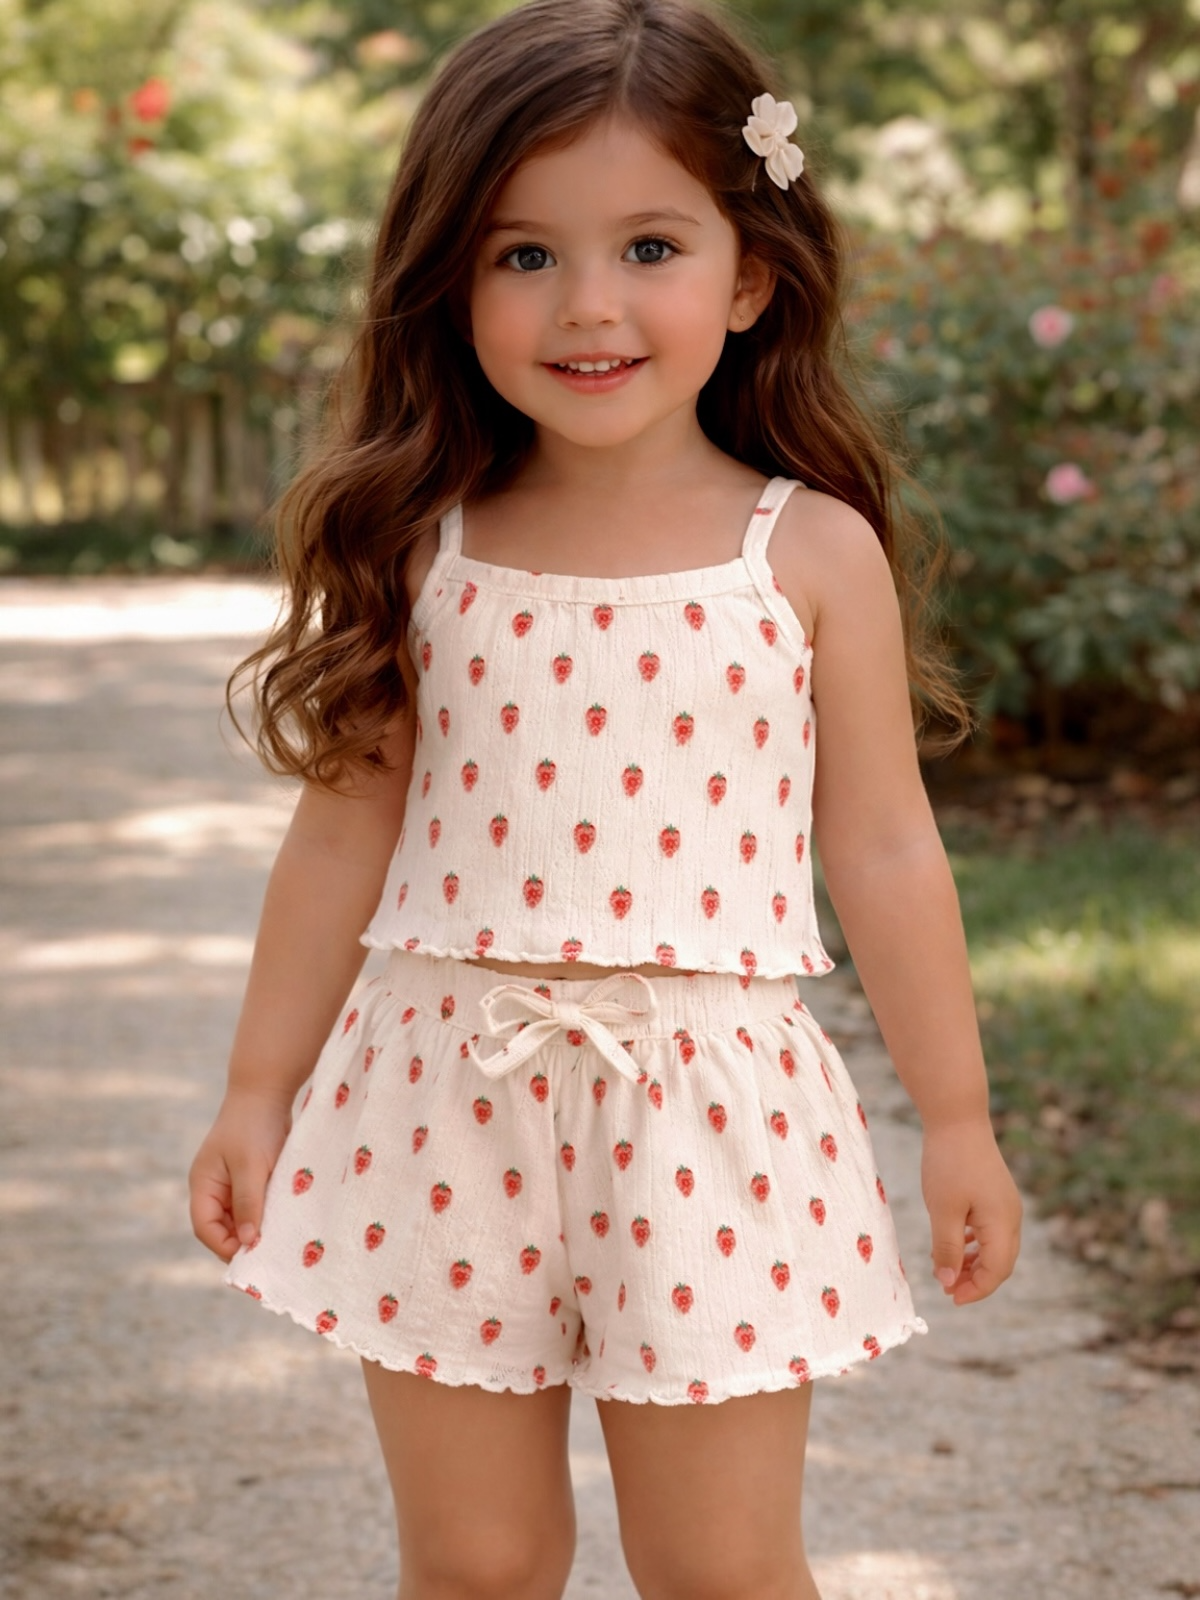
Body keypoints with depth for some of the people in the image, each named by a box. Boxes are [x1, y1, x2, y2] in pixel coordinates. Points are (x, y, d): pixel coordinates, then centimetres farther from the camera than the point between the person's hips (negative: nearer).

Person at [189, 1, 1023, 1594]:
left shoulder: (814, 551, -2)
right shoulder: (425, 553, 1)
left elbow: (884, 852, 3)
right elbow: (346, 832, 8)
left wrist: (957, 1119, 7)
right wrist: (258, 1090, 11)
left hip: (707, 1109, -1)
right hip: (444, 1102, 2)